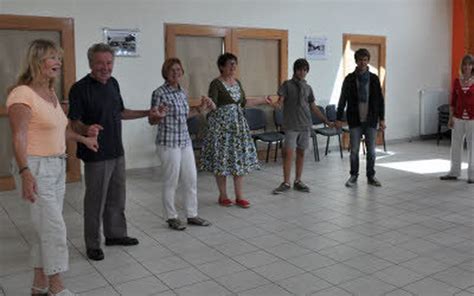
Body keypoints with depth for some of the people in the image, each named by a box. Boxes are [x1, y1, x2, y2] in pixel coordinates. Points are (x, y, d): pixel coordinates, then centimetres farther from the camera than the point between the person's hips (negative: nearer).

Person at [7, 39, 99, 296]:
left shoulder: (51, 93, 12)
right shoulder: (22, 94, -14)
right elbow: (19, 137, -21)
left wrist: (82, 139, 32)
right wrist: (25, 172, -30)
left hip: (57, 166, 8)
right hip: (35, 167, -8)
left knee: (46, 227, 13)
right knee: (55, 228, -5)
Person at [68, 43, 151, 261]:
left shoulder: (113, 83, 8)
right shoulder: (80, 88, -14)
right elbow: (74, 122, -15)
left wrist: (148, 113, 15)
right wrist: (86, 129, -37)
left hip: (117, 152, 7)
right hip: (96, 155, -7)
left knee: (117, 198, 17)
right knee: (96, 200, 3)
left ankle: (115, 234, 33)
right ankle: (92, 244, 17)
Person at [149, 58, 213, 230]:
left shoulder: (182, 93, 9)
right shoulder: (159, 93, -11)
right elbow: (152, 121, -7)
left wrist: (200, 108, 15)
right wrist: (159, 116, -28)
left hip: (185, 142, 7)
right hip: (168, 143, -7)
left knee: (191, 180, 10)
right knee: (171, 182, 4)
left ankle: (192, 215, 24)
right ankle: (172, 218, 19)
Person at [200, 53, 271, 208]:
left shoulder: (237, 82, 11)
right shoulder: (216, 83, -10)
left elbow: (243, 103, 20)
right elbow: (213, 105, -18)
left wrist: (262, 100, 28)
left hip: (238, 124, 7)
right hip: (221, 124, -6)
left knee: (240, 160, 6)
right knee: (222, 160, 0)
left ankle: (239, 196, 14)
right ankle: (223, 196, 14)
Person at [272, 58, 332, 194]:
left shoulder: (308, 88, 12)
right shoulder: (287, 85, 0)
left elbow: (314, 107, 16)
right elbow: (280, 100, -10)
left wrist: (327, 121, 15)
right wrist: (277, 104, -34)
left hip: (305, 125, 4)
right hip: (291, 125, -4)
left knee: (301, 152, 8)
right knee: (288, 153, -8)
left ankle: (298, 181, 17)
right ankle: (286, 183, -1)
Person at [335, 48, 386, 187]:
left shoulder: (374, 79, 4)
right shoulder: (349, 79, 0)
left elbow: (380, 100, 7)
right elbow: (343, 100, 1)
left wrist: (381, 118, 3)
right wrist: (339, 118, -2)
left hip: (371, 120, 1)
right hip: (355, 120, -1)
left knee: (371, 150, 5)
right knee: (354, 150, 3)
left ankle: (371, 176, 18)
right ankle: (353, 176, 17)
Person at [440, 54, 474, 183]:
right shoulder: (456, 81, 5)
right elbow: (453, 101, 7)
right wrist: (451, 118, 4)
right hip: (458, 118, 3)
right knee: (455, 145, 9)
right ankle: (454, 172, 21)